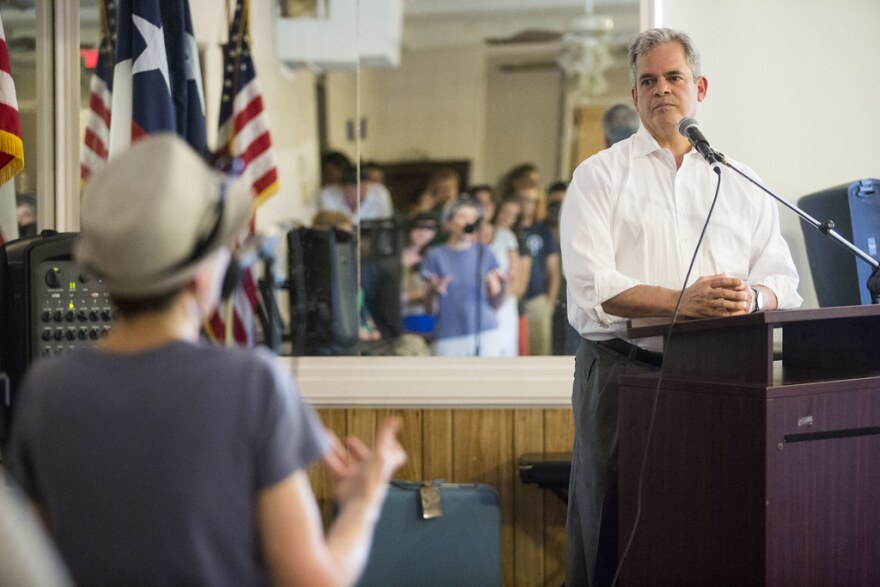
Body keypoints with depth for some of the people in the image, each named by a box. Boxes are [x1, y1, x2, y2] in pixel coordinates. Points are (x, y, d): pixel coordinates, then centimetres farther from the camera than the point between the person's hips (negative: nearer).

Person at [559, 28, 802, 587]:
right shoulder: (600, 175, 6)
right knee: (612, 536, -1)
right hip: (623, 370, -2)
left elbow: (783, 280, 9)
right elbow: (593, 285, -8)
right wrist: (682, 301, -20)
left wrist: (752, 297, -15)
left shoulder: (740, 184, 16)